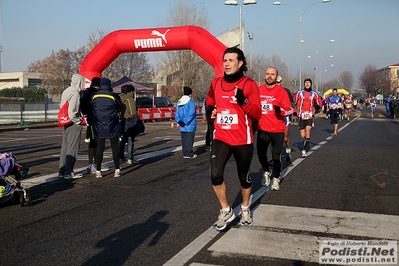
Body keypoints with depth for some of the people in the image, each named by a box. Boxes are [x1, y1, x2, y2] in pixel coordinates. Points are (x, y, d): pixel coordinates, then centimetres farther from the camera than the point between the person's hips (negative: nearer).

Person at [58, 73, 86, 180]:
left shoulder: (66, 91, 12)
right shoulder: (75, 93, -16)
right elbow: (72, 111, -23)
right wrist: (78, 121, -11)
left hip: (65, 123, 9)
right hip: (73, 124, -9)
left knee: (65, 147, 13)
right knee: (72, 148, -3)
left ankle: (61, 171, 19)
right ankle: (68, 172, 1)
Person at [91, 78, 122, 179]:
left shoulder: (94, 96, -1)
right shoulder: (114, 96, -9)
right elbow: (120, 108, 2)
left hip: (99, 126, 2)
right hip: (112, 127, -2)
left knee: (100, 148, 6)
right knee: (115, 148, 7)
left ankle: (98, 171, 6)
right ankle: (117, 170, 11)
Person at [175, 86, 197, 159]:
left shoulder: (179, 102, 11)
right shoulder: (191, 102, -11)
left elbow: (176, 113, 8)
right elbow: (191, 114, -19)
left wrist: (179, 121, -2)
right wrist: (186, 122, -15)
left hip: (182, 127, 6)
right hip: (190, 126, -6)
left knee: (184, 140, 11)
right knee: (189, 139, -1)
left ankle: (185, 154, 16)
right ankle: (189, 154, 1)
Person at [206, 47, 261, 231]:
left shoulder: (249, 84, -8)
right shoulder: (216, 83, 5)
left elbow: (257, 114, -11)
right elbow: (210, 101, 24)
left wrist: (243, 101, -27)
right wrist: (210, 110, 2)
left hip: (243, 140, -2)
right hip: (221, 137, 2)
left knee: (244, 177, 14)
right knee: (215, 175, -14)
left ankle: (245, 209, 39)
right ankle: (226, 211, 7)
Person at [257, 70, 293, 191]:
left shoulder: (282, 91, -6)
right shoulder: (259, 90, 4)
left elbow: (289, 110, -8)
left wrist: (280, 111, -25)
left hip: (277, 130, -2)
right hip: (262, 129, 3)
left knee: (276, 156, 2)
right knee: (261, 153, -3)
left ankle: (276, 178, 25)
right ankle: (266, 172, 27)